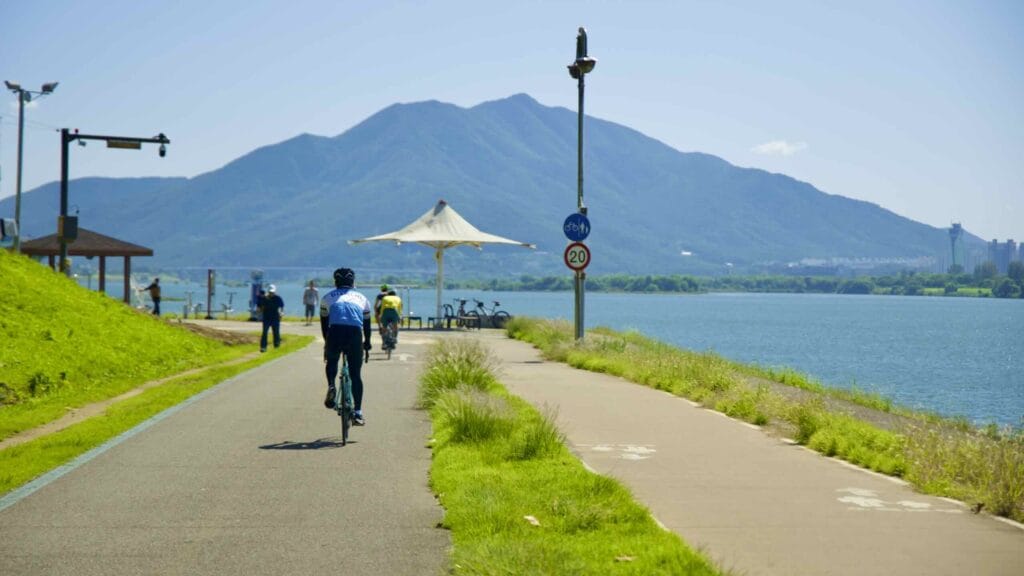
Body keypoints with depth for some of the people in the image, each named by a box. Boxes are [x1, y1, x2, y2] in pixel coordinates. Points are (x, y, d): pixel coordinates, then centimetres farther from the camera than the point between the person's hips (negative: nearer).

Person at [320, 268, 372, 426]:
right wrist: (367, 343, 49)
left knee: (331, 361, 28)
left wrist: (327, 343, 41)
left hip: (335, 331, 0)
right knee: (356, 374, 10)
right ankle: (358, 413, 5)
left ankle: (331, 387, 0)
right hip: (355, 333, 0)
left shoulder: (327, 297, 26)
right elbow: (367, 324, 36)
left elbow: (324, 323, 28)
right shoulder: (361, 298, 29)